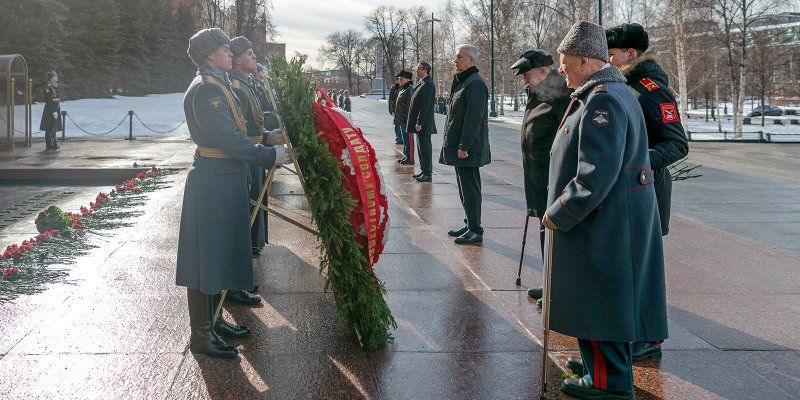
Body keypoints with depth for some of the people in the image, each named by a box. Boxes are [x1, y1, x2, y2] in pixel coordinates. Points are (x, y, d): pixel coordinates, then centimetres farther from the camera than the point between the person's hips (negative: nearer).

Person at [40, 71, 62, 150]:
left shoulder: (57, 86, 12)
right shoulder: (48, 87, -14)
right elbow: (48, 101, -19)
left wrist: (59, 110, 18)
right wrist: (53, 111, -23)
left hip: (56, 110, 9)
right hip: (50, 110, -9)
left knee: (54, 128, 14)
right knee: (49, 128, -3)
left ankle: (54, 144, 21)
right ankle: (49, 145, 2)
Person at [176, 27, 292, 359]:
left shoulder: (217, 85, 15)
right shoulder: (205, 89, -17)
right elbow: (230, 141, -22)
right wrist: (272, 156, -16)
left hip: (225, 179, 10)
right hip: (213, 181, -10)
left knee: (219, 251, 17)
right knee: (206, 253, -2)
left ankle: (212, 320, 29)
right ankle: (201, 334, 7)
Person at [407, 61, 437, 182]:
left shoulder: (428, 84, -17)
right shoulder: (421, 83, 15)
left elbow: (425, 105, -22)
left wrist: (419, 123, -22)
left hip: (424, 122, -10)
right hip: (419, 122, 10)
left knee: (425, 147, -6)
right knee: (421, 146, 16)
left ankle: (428, 174, -1)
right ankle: (424, 171, 25)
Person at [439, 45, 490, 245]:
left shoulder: (475, 84, -15)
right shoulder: (461, 82, 18)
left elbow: (474, 118, -21)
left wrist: (464, 146, -23)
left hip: (468, 147, -10)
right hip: (458, 146, 10)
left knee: (469, 187, -6)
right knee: (464, 186, 15)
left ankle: (475, 230, 0)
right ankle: (470, 225, 25)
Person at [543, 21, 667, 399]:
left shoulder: (601, 101, -21)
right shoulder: (618, 92, 13)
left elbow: (597, 173, -27)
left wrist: (559, 213, -18)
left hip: (604, 223, -10)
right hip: (619, 219, 10)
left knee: (598, 300, 1)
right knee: (607, 298, 20)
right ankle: (609, 369, 34)